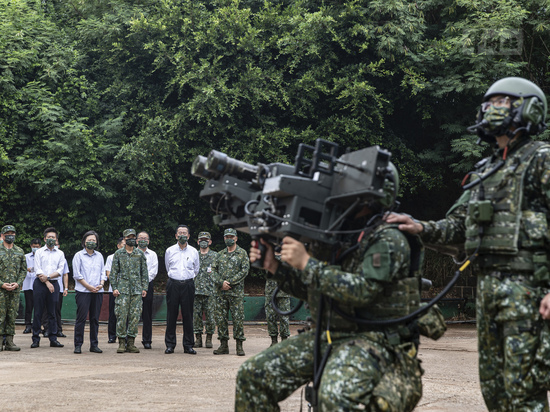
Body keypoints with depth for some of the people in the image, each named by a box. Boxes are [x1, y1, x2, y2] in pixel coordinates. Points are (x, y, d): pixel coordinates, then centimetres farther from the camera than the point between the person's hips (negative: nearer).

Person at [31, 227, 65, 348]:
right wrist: (47, 283, -10)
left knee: (52, 313, 2)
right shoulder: (39, 252, 6)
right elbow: (38, 270, -2)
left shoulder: (60, 254, 11)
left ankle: (53, 339, 3)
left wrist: (48, 277, -12)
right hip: (40, 284, -1)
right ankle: (35, 339, 2)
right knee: (38, 312, -2)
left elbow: (60, 271, 2)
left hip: (54, 284, 2)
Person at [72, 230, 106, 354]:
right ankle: (78, 345, -2)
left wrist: (101, 284, -3)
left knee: (95, 319, 5)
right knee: (81, 318, -7)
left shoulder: (99, 256, 16)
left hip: (98, 292, 4)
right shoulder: (79, 256, 3)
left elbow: (103, 272, 16)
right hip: (83, 291, -4)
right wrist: (89, 286, -10)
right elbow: (77, 274, -3)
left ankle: (94, 344, 11)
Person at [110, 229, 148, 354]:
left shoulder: (140, 254, 10)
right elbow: (114, 272, 5)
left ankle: (131, 342, 7)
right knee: (121, 316, -5)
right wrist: (114, 287, -4)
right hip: (123, 289, -2)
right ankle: (122, 342, 1)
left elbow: (144, 272, 11)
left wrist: (144, 288, 3)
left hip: (137, 290, 2)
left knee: (135, 316, 0)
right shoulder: (118, 254, 6)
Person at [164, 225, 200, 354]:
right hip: (173, 284, 0)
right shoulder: (169, 251, 6)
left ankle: (188, 345, 4)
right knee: (171, 315, -1)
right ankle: (170, 345, 5)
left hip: (188, 284, 0)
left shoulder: (193, 251, 7)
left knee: (188, 315, 0)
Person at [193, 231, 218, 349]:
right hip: (196, 291, 2)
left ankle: (209, 339, 8)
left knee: (210, 316, -1)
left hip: (210, 291, -2)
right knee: (196, 315, 2)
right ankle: (198, 338, 9)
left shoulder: (215, 256, 6)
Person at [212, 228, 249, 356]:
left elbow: (245, 271, -6)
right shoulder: (220, 254, 15)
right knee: (221, 318, 3)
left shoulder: (242, 253, 3)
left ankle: (239, 346, 1)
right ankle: (223, 345, 10)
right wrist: (221, 282, -9)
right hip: (221, 292, 4)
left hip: (236, 291, -4)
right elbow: (215, 271, 9)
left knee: (238, 319, -4)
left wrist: (230, 282, -13)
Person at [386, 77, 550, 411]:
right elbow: (456, 226, 20)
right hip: (487, 283, 8)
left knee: (523, 384, -8)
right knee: (492, 382, 12)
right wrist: (421, 229, 0)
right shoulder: (483, 172, 20)